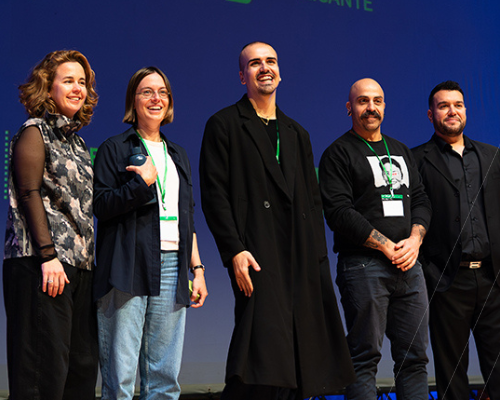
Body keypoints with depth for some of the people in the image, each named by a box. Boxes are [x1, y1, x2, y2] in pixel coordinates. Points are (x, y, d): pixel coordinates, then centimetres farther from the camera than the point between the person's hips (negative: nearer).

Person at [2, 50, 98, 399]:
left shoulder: (77, 141, 22)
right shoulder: (35, 132, 1)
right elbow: (30, 195, -8)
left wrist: (88, 259, 14)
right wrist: (48, 255, -16)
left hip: (79, 264, 8)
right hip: (42, 264, -8)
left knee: (82, 365, 4)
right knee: (46, 366, -10)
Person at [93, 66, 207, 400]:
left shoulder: (178, 155, 22)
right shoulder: (115, 149, 6)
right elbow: (101, 204, -4)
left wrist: (197, 267, 15)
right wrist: (142, 182, -13)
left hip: (173, 267, 5)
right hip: (129, 268, -5)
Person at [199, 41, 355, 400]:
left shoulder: (297, 134, 23)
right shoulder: (225, 125, 5)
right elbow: (214, 194, -4)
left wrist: (318, 258, 10)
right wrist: (234, 250, -15)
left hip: (302, 262, 6)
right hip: (257, 256, -6)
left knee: (300, 358, 2)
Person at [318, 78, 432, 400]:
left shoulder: (401, 151, 21)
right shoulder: (339, 153, 1)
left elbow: (421, 201, 17)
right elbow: (340, 213, -10)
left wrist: (414, 240, -3)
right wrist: (388, 247, -12)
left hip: (409, 265, 6)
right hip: (364, 267, -6)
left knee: (415, 357, 6)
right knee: (365, 358, -4)